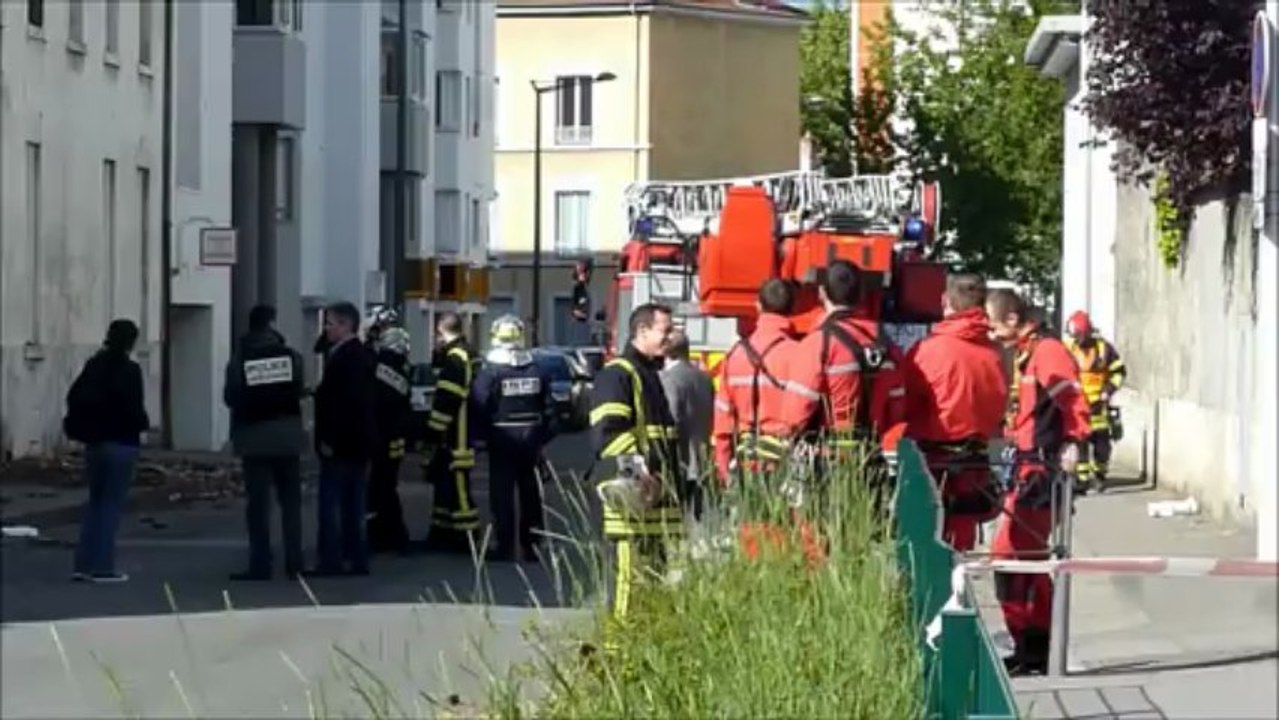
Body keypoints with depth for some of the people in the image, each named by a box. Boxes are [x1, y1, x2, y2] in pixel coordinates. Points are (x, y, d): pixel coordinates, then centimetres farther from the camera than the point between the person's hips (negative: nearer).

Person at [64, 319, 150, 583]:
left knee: (95, 501, 14)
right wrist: (143, 423, 2)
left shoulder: (94, 365, 5)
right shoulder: (129, 370, -13)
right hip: (121, 443, -6)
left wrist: (84, 426, 13)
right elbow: (133, 407, -18)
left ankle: (84, 564, 11)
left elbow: (74, 397, 4)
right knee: (112, 504, 0)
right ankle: (103, 567, -1)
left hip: (94, 442, 6)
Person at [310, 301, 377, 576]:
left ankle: (331, 561, -7)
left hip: (339, 444, -10)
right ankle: (357, 559, 13)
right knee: (354, 505, 11)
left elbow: (342, 402, -23)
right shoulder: (362, 355, 14)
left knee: (330, 503, -6)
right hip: (358, 443, 10)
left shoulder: (343, 358, -16)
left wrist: (328, 440, -20)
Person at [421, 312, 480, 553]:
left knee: (457, 487, -7)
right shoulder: (464, 355, 15)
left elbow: (447, 401, -22)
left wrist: (434, 433, -18)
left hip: (454, 439, -11)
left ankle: (466, 538, -6)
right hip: (454, 437, 11)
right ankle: (442, 534, 25)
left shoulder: (454, 359, -18)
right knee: (445, 483, 17)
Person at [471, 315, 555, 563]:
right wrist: (542, 438, 13)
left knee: (502, 493, -1)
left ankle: (505, 545, -4)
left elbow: (479, 407, -14)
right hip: (530, 439, 4)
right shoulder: (536, 371, 4)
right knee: (530, 492, 12)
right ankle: (531, 545, 17)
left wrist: (483, 434, -2)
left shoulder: (489, 372, -12)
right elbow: (546, 408, 7)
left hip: (502, 439, -4)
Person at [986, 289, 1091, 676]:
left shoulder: (1046, 352, -14)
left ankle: (1029, 647, -8)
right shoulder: (1025, 355, 18)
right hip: (1029, 468, 10)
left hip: (1040, 471, -10)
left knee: (1007, 553, -11)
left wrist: (1072, 443, -31)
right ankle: (1039, 648, 21)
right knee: (1030, 559, 14)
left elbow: (1073, 401, -24)